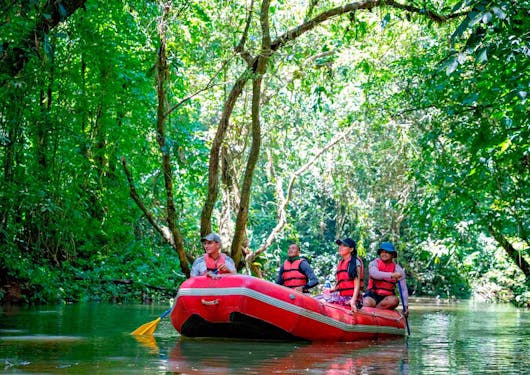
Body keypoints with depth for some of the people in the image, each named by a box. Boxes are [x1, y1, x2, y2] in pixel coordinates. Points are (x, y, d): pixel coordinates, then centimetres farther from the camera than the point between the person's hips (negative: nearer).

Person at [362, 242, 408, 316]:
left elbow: (404, 289, 2)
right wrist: (391, 275, -32)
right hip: (372, 296, -3)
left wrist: (405, 306, -8)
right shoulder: (374, 263, 2)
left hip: (386, 298, 3)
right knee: (367, 303, -37)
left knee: (395, 300, -32)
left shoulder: (398, 269, 6)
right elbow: (374, 274, -22)